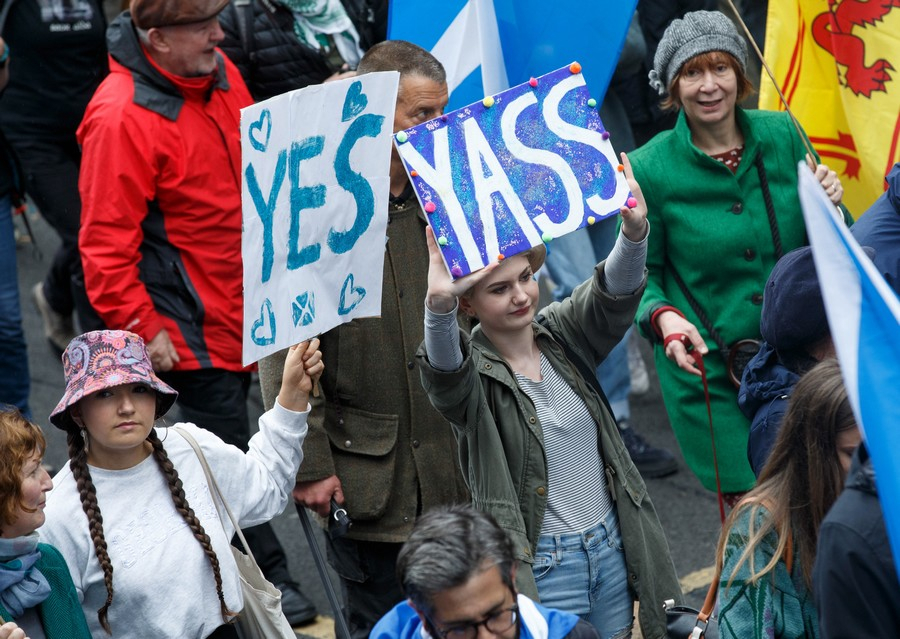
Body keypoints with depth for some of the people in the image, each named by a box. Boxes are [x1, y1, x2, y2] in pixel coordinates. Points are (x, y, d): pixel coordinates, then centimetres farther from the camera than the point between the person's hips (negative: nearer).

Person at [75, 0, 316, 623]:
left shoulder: (217, 72, 2)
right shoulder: (122, 117, -24)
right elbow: (106, 241, -21)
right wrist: (141, 328, -20)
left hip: (245, 304, 8)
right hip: (193, 320, -8)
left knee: (230, 447, 20)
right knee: (228, 444, 3)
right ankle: (269, 575, 16)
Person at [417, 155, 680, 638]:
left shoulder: (562, 336, 2)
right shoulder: (473, 376, -11)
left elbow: (614, 295, -14)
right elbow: (443, 369, -34)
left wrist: (634, 228, -34)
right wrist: (437, 303, -55)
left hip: (613, 549, 5)